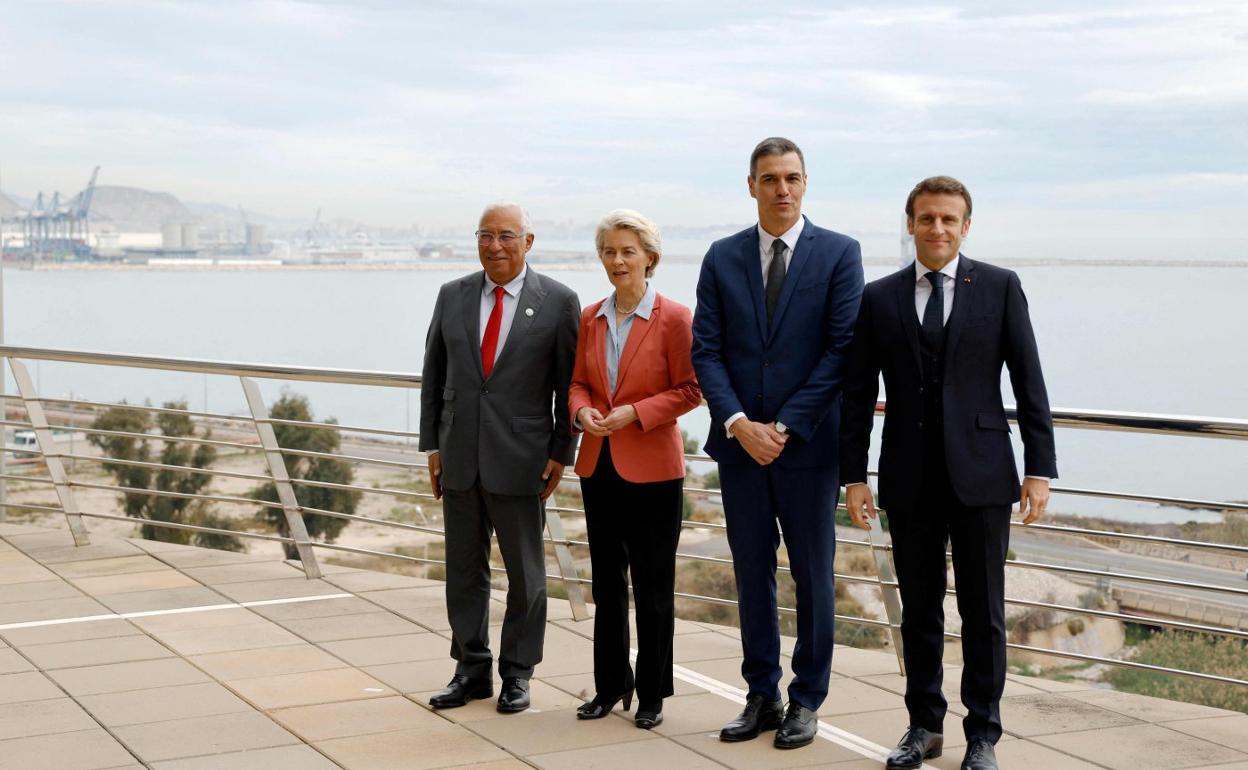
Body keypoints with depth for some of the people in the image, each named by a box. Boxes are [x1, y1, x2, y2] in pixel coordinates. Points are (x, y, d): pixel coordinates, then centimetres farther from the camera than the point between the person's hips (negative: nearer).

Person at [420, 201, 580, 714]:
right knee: (464, 570, 10)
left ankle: (517, 672, 20)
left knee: (525, 573, 7)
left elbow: (570, 384, -2)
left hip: (521, 460, -3)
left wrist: (561, 454, -6)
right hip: (460, 458, 4)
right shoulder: (453, 297, 6)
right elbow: (434, 378, 10)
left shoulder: (558, 302, -4)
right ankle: (472, 669, 22)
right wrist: (432, 445, 6)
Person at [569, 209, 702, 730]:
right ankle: (610, 685, 25)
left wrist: (635, 412, -18)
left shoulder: (674, 318, -9)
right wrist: (582, 410, -7)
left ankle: (652, 694, 15)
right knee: (607, 583, 14)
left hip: (651, 469, -5)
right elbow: (578, 381, 14)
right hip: (599, 465, 5)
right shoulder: (590, 318, 7)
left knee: (652, 587, 4)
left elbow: (689, 390, -8)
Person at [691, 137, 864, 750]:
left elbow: (843, 349, -8)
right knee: (752, 574, 10)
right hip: (739, 442, 3)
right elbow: (706, 350, 3)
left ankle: (805, 700, 18)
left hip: (808, 443, -3)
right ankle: (761, 697, 20)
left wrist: (785, 427, -13)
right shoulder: (722, 258, 6)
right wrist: (738, 422, -12)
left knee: (812, 575, 7)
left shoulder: (839, 254, -2)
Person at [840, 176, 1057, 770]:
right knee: (919, 610, 10)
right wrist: (853, 475, 2)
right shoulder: (879, 298, 6)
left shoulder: (1000, 288, 1)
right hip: (910, 478, 2)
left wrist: (1040, 467, -5)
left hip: (980, 474, -1)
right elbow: (859, 394, 7)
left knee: (983, 613, 5)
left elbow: (1028, 382, 0)